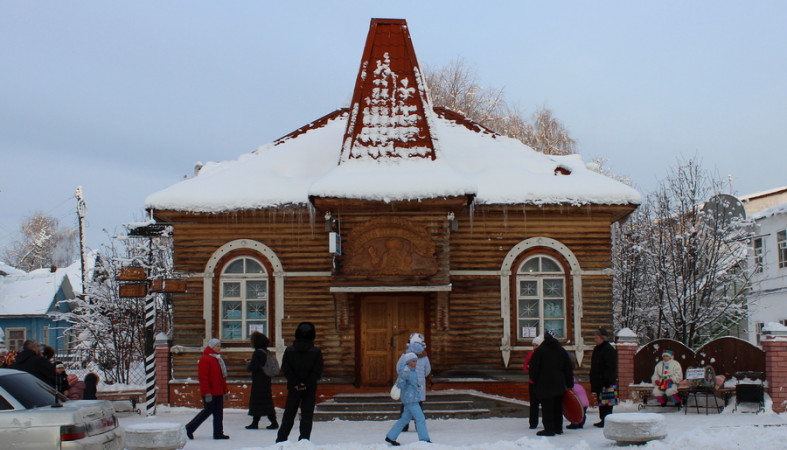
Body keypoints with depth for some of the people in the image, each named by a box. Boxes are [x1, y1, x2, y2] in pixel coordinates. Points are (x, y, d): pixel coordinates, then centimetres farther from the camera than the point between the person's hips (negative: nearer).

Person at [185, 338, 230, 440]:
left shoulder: (218, 359, 19)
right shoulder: (205, 359, -11)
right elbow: (203, 377, -17)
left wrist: (225, 391, 21)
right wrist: (207, 393, -22)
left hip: (218, 392, 9)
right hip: (210, 393, -9)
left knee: (219, 413, 5)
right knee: (208, 410, -5)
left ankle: (218, 433, 8)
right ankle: (190, 428, 9)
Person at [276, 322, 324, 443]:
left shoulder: (289, 350, -1)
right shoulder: (316, 352, -5)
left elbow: (286, 369, -6)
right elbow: (317, 371, -10)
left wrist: (295, 383, -9)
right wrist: (307, 384, -11)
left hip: (293, 388, 2)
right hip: (310, 388, -2)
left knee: (289, 414, 11)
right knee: (307, 415, 5)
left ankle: (281, 439, 12)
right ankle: (304, 439, 0)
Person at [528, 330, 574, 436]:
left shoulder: (539, 351, -7)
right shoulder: (561, 351, 10)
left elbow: (533, 369, -6)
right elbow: (569, 369, 12)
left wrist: (535, 380, 11)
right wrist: (569, 384, 16)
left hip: (544, 385, -5)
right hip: (559, 385, 5)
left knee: (547, 408, -4)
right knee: (558, 407, 14)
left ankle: (549, 429, -6)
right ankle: (558, 428, 19)